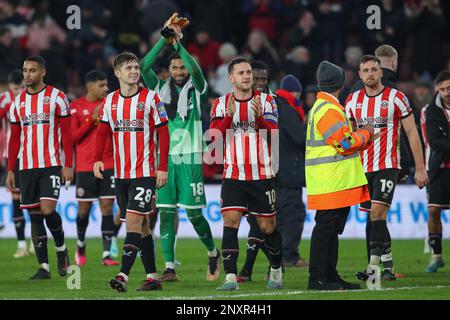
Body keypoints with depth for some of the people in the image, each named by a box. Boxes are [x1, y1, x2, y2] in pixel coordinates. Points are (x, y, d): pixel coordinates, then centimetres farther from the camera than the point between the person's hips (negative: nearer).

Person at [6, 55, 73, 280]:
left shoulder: (56, 97, -2)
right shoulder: (18, 102, 11)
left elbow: (67, 134, -2)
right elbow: (14, 139, 15)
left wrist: (68, 166, -9)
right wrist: (10, 170, 10)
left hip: (52, 165, -4)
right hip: (27, 167, 5)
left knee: (48, 210, -16)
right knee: (35, 216, 2)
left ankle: (61, 249, 10)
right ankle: (44, 267, 5)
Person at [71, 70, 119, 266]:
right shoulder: (76, 107, -1)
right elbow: (72, 136, -7)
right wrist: (92, 119, -14)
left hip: (108, 165, 2)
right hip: (85, 167, -2)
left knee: (107, 206, -4)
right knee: (84, 208, 4)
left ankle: (106, 254, -4)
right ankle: (81, 246, 29)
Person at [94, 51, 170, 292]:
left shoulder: (150, 98, -6)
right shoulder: (110, 100, 8)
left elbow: (163, 133, -5)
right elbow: (103, 132, 12)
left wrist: (163, 167, -10)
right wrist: (97, 159, -3)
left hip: (145, 173, -5)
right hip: (121, 173, 5)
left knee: (133, 220, -15)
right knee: (140, 225, 10)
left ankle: (123, 276, -22)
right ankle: (152, 277, 16)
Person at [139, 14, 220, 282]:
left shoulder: (195, 89, 2)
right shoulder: (162, 89, 9)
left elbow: (196, 70, -19)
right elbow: (144, 66, -5)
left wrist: (178, 42, -18)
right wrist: (164, 39, -11)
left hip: (190, 159, -3)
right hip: (165, 158, 3)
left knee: (194, 215, -2)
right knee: (166, 214, -2)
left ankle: (213, 253, 23)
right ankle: (170, 268, -1)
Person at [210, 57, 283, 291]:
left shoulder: (265, 101, 2)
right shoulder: (221, 104, 5)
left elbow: (273, 133, -10)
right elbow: (213, 136, -7)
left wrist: (260, 116, -28)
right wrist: (228, 116, -22)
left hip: (262, 175, 0)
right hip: (233, 175, 0)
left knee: (268, 226, 6)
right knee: (230, 221, -14)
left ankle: (276, 270, 28)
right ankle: (230, 277, -17)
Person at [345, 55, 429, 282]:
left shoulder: (396, 98, -3)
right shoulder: (353, 101, 9)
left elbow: (412, 133, 0)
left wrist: (420, 168, -3)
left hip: (387, 166, -5)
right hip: (362, 168, 5)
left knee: (377, 212, -17)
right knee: (375, 218, 7)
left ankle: (373, 266, -20)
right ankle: (388, 267, 13)